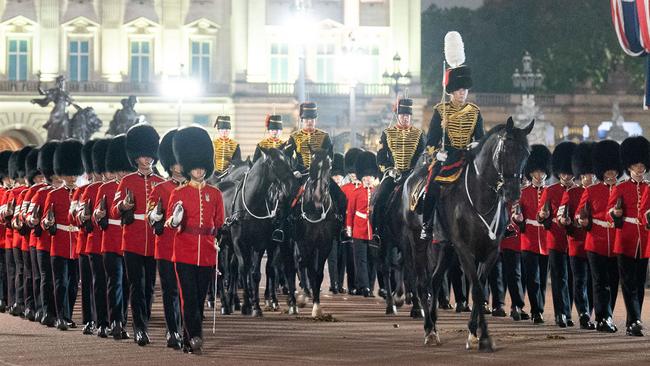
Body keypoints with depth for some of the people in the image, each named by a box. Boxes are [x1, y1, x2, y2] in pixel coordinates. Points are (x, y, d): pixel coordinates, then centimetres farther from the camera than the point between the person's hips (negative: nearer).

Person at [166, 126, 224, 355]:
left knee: (199, 298, 7)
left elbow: (219, 224, 15)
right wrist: (175, 220, -21)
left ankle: (188, 341, 15)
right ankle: (194, 337, -17)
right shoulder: (178, 194, 2)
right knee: (189, 297, -11)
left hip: (207, 255, 3)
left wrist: (220, 245, 8)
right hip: (185, 253, -3)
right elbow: (170, 223, 0)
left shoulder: (215, 194, 9)